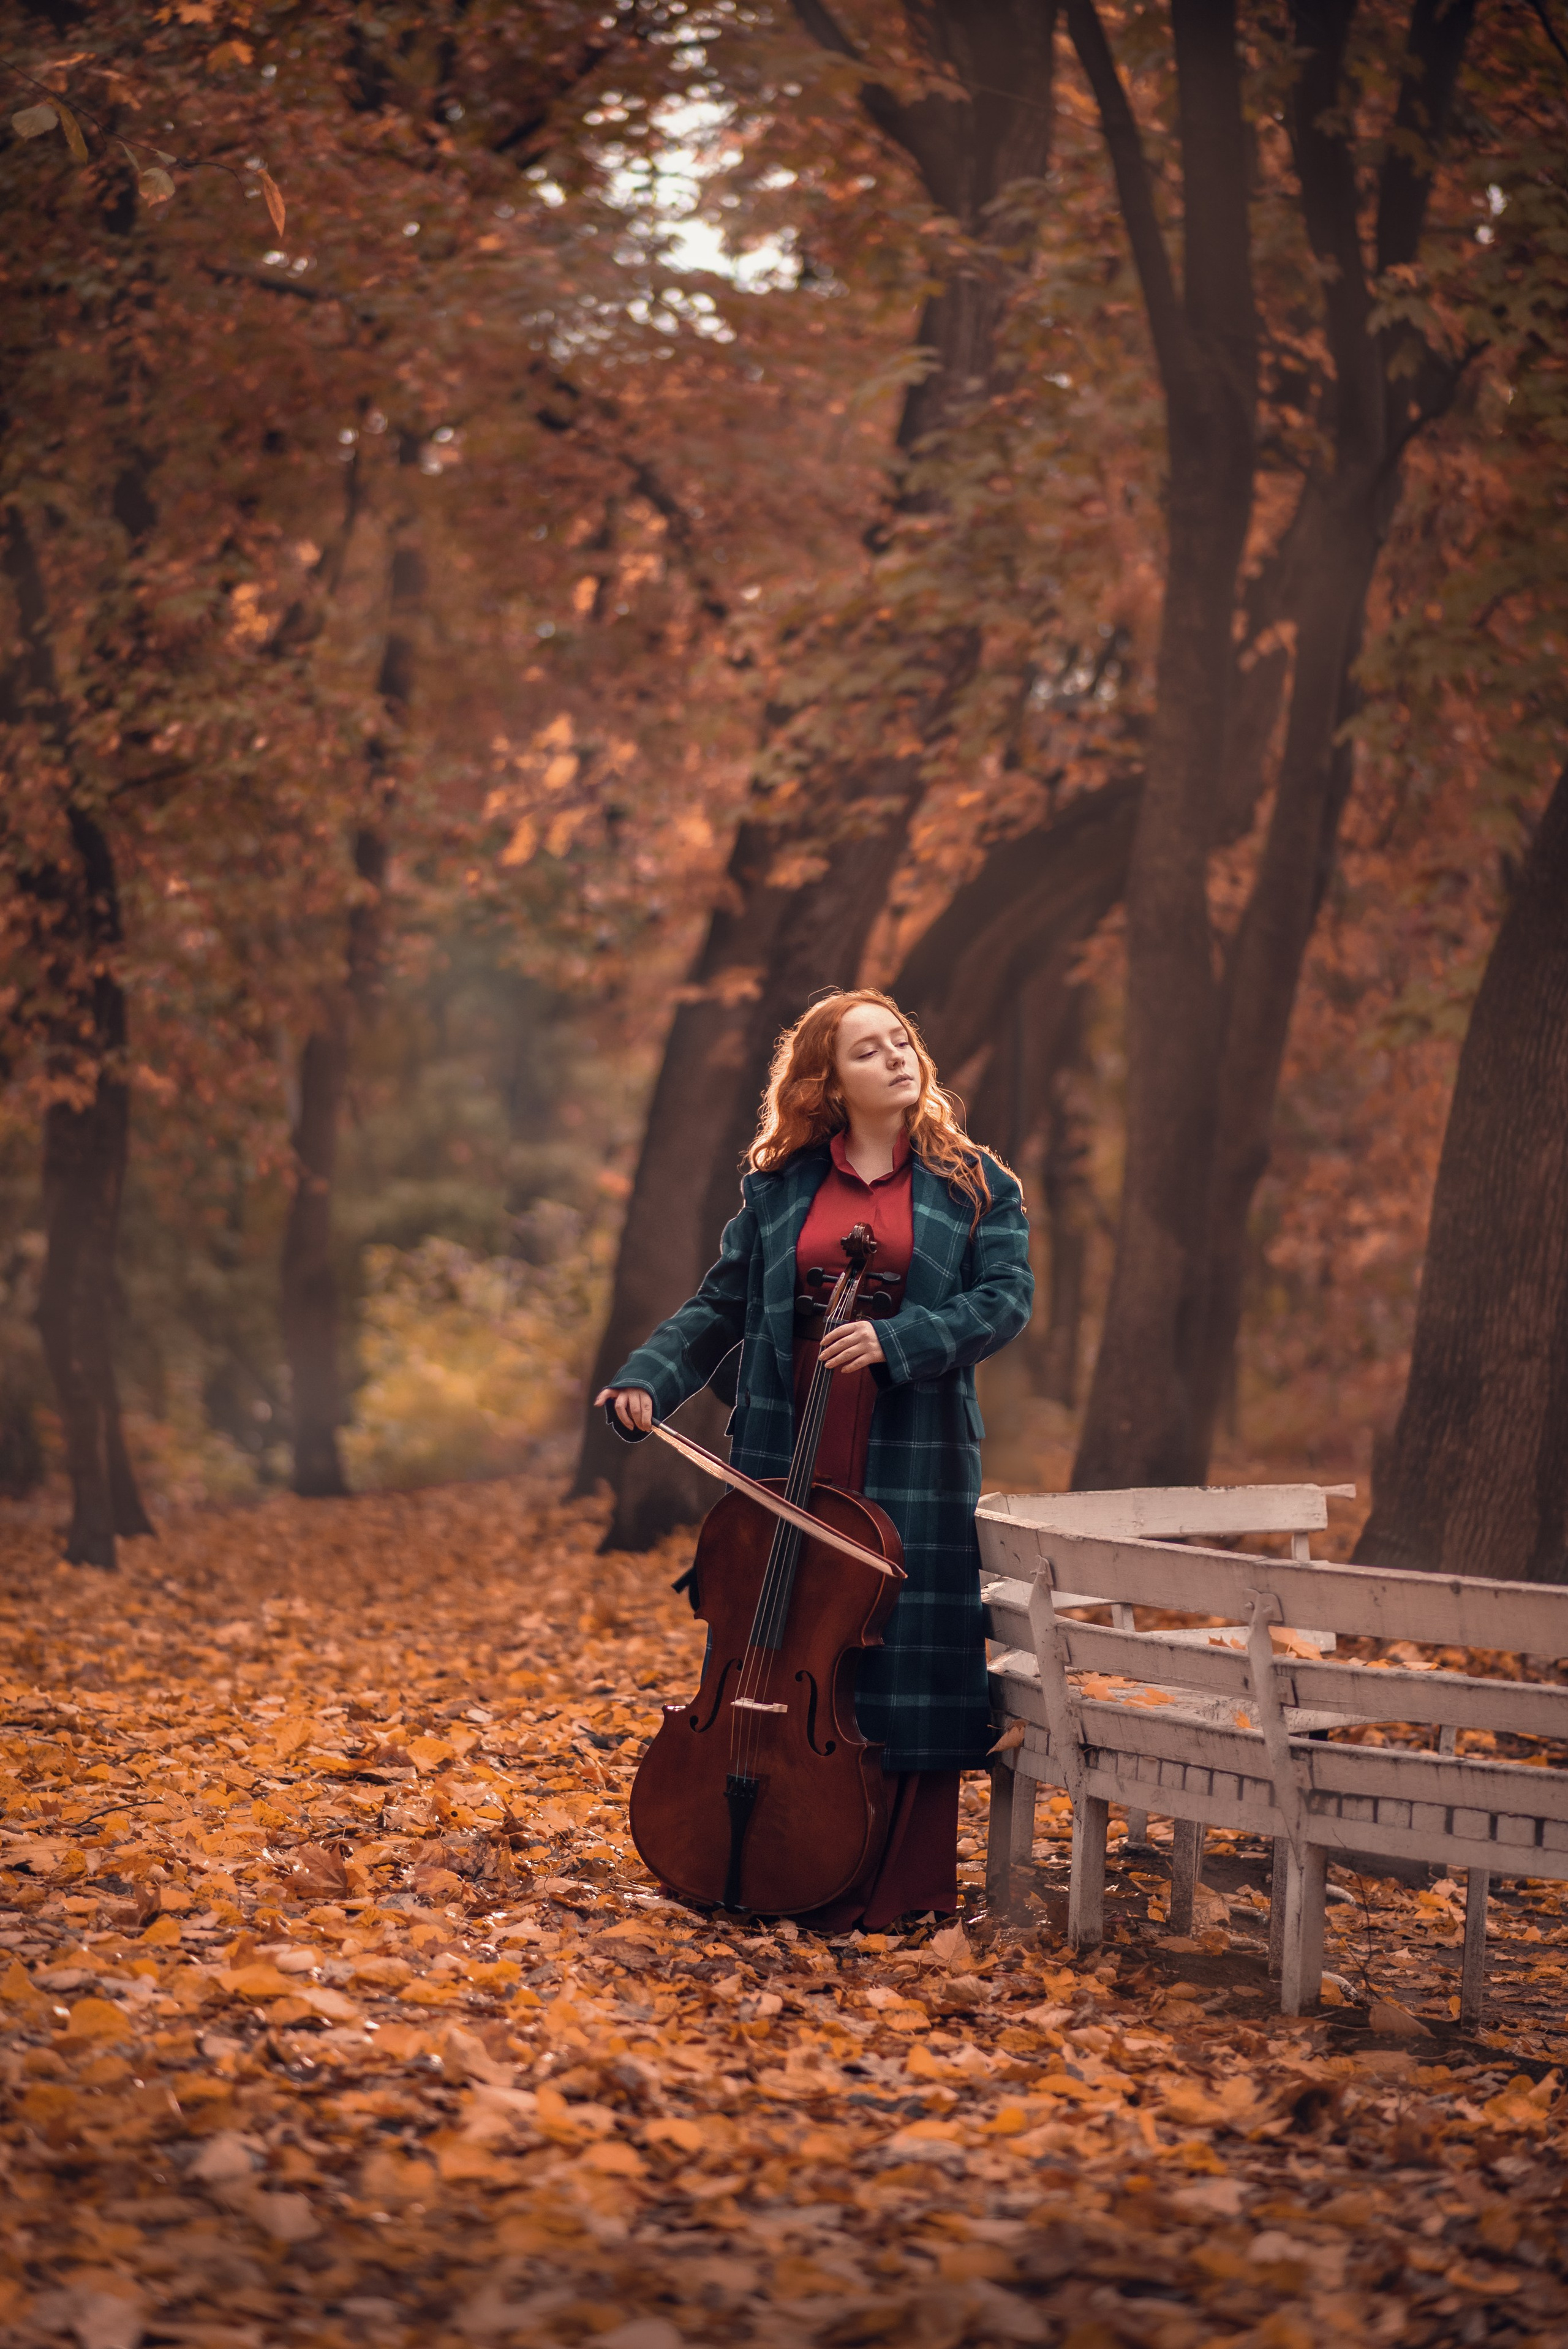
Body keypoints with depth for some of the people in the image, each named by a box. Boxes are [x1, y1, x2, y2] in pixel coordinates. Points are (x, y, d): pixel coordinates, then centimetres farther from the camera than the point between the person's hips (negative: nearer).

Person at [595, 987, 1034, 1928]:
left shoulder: (973, 1183, 5)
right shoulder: (778, 1187, 11)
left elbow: (1007, 1297, -4)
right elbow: (721, 1307, 12)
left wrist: (896, 1340, -17)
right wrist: (646, 1382, -3)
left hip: (914, 1462, -2)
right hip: (786, 1453, 2)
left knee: (902, 1664, -3)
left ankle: (898, 1884, 7)